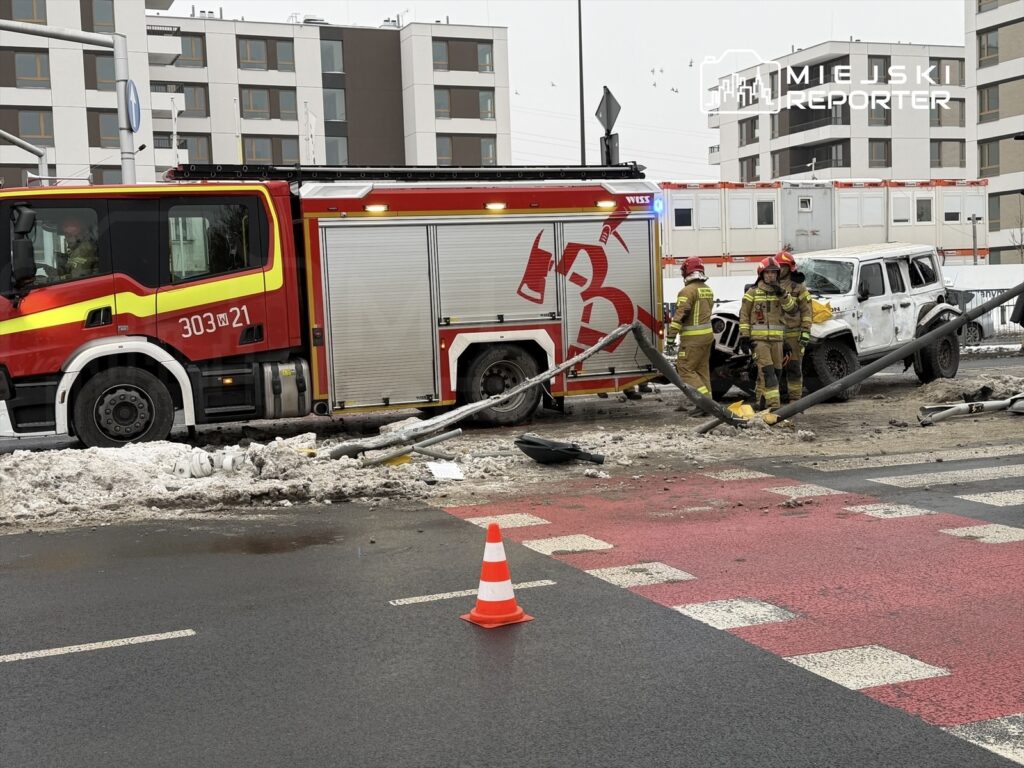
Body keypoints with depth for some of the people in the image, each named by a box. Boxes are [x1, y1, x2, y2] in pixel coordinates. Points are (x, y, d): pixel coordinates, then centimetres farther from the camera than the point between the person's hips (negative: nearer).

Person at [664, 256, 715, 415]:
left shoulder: (688, 290, -15)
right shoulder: (708, 290, 13)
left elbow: (679, 316, -20)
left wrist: (671, 337, -19)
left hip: (693, 338, -9)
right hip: (707, 334, 9)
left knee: (685, 370, -6)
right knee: (702, 369, 13)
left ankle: (705, 400, -15)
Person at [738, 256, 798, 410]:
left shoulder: (781, 292, 13)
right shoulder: (752, 292, 1)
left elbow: (792, 309, -1)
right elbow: (744, 316, 0)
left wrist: (782, 294, -14)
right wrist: (744, 336, -7)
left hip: (776, 338, 5)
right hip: (758, 338, -5)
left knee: (776, 372, 9)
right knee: (767, 371, -16)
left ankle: (761, 401, 22)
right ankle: (773, 404, -21)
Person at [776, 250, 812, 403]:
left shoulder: (798, 287, 2)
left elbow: (806, 311, -1)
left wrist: (805, 333, -9)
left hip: (794, 334, -3)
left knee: (794, 368, 0)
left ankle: (795, 399, 5)